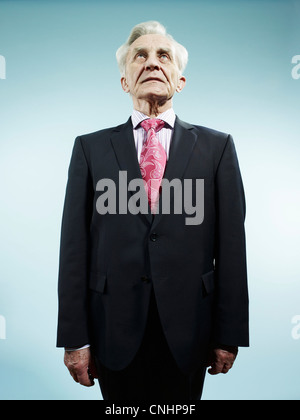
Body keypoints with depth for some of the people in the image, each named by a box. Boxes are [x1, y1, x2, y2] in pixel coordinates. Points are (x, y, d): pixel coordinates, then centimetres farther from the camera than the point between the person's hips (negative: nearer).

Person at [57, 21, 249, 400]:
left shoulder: (217, 146, 2)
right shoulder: (90, 148, 3)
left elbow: (231, 245, -1)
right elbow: (75, 246, -1)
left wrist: (229, 335, -1)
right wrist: (75, 338, -3)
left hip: (186, 334, 0)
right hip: (115, 331, 1)